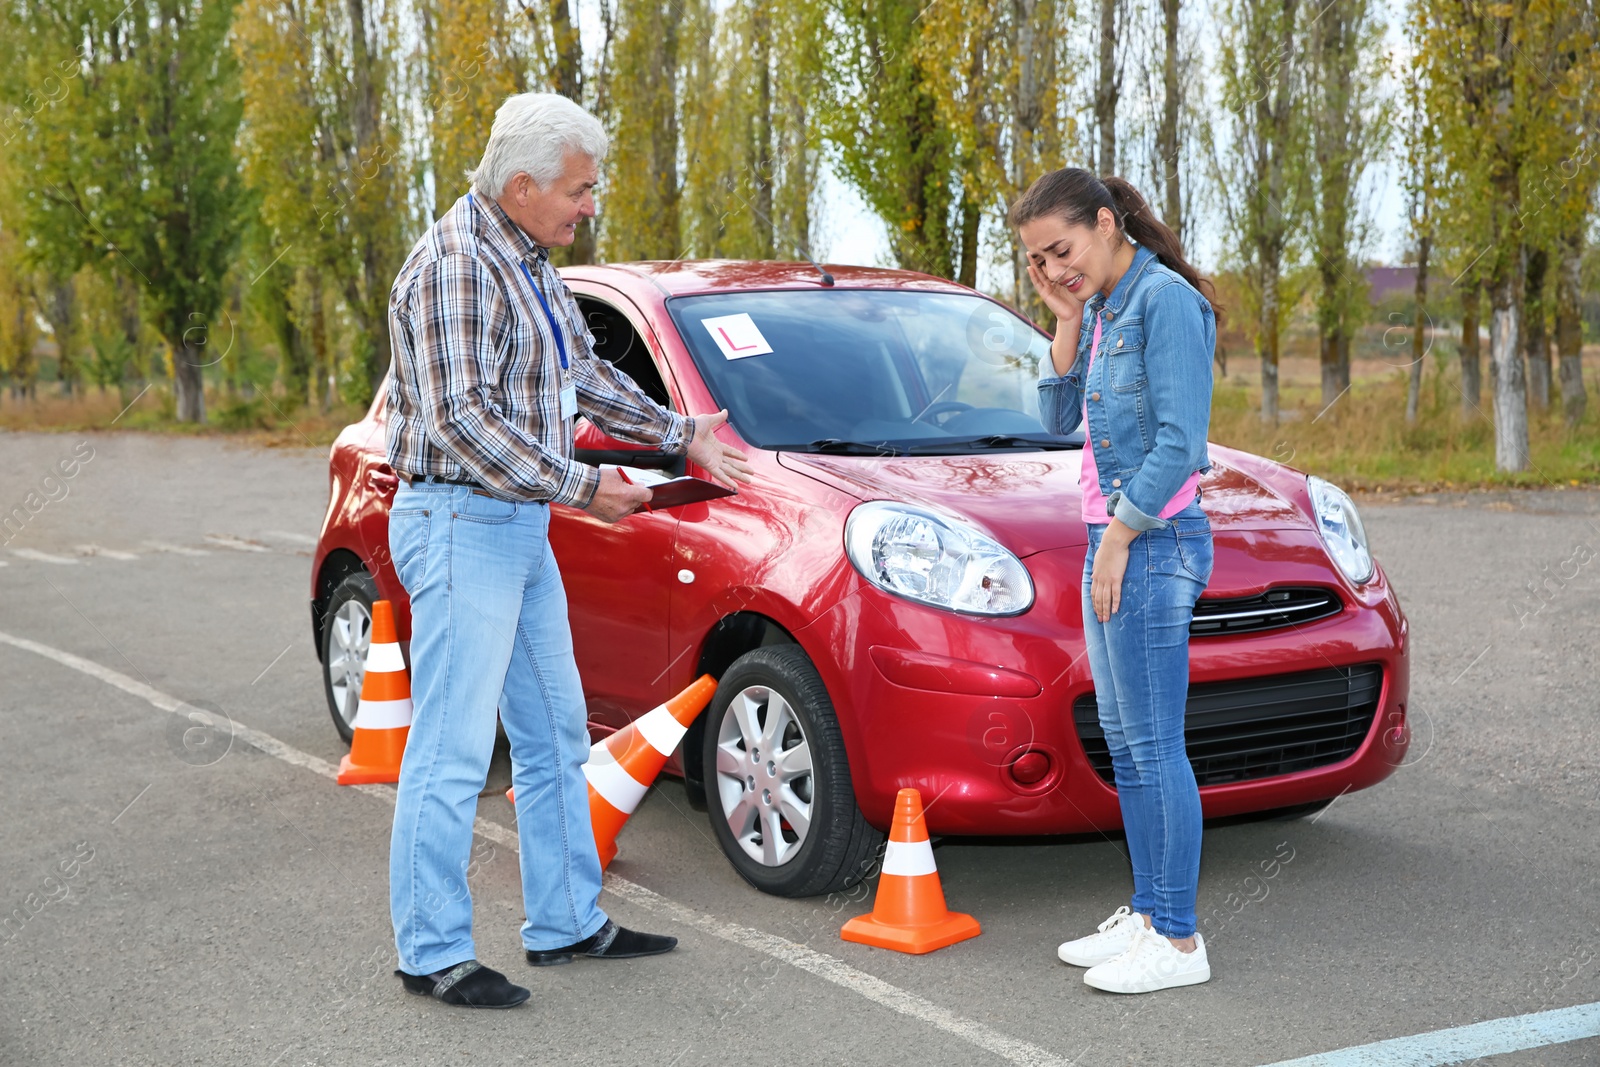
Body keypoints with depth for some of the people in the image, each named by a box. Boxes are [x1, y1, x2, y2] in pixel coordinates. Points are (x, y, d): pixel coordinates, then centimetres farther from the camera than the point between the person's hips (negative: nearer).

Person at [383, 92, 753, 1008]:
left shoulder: (530, 263, 14)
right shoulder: (455, 266, -17)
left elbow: (586, 372, 26)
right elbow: (460, 418, -24)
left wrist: (681, 435, 24)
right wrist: (577, 486, -23)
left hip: (520, 528, 10)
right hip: (461, 526, -10)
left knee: (555, 732, 14)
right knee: (453, 750, -5)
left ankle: (566, 923, 24)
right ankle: (433, 952, 4)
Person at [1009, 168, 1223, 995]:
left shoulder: (1166, 300, -13)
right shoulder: (1104, 308, 15)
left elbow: (1180, 441, -18)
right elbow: (1059, 420, 14)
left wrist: (1120, 534, -14)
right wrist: (1069, 323, 5)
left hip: (1152, 543, -9)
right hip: (1110, 540, 9)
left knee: (1155, 746, -5)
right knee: (1125, 744, 13)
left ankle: (1178, 940, 3)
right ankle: (1146, 915, 23)